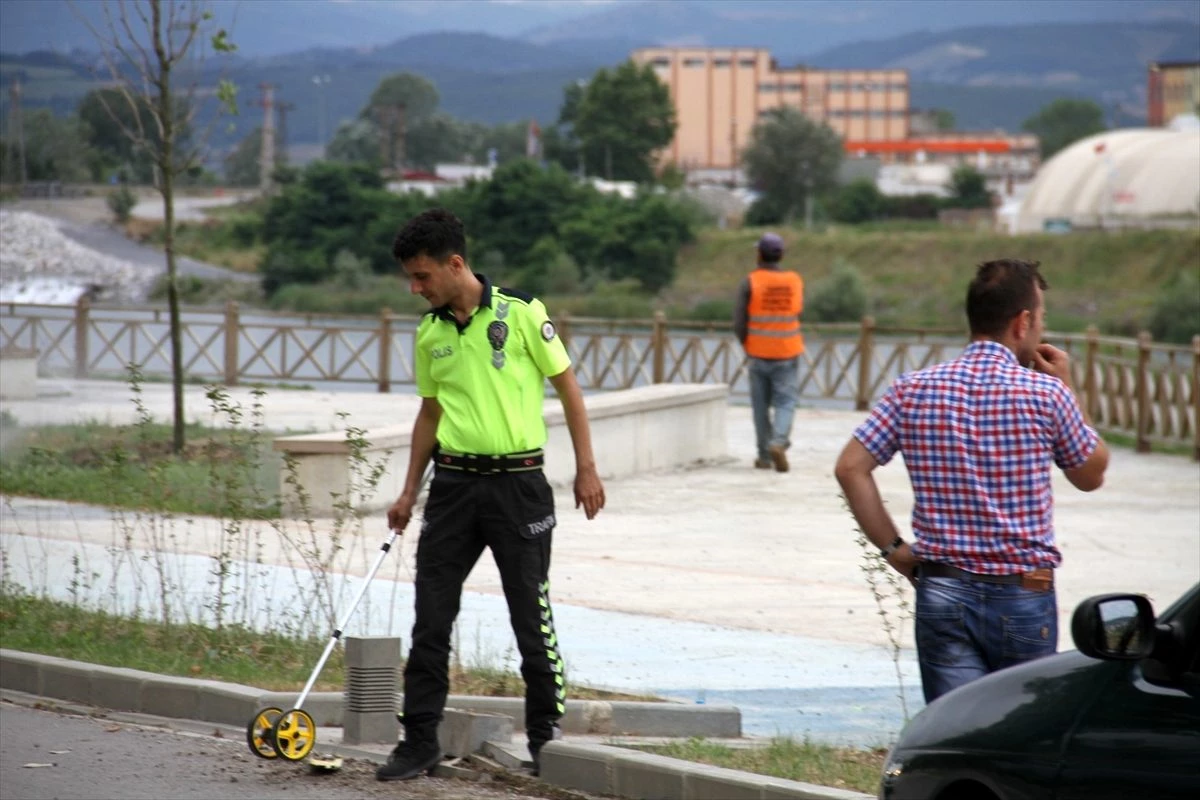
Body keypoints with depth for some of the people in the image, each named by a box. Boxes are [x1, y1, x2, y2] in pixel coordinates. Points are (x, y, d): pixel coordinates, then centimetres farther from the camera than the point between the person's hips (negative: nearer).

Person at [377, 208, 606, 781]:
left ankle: (547, 734, 16)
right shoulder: (429, 333, 8)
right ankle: (419, 740, 7)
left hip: (518, 482, -4)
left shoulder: (520, 312, -8)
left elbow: (567, 386, -2)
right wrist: (409, 492, 14)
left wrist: (585, 468, -5)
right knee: (430, 616, 1)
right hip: (453, 482, 4)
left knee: (531, 614, 2)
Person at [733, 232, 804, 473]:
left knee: (761, 405, 10)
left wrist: (746, 345, 6)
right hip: (787, 354, 1)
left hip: (758, 354, -1)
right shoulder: (794, 281, 0)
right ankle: (779, 442, -22)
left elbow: (739, 323, -9)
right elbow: (797, 312, 11)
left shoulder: (750, 282, -8)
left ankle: (765, 455, 13)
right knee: (785, 402, 2)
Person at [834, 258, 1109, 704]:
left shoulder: (914, 389, 1)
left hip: (943, 594, 2)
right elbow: (1091, 475, 8)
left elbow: (851, 468, -3)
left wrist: (893, 549, 4)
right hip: (1024, 597, -2)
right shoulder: (1044, 392, -7)